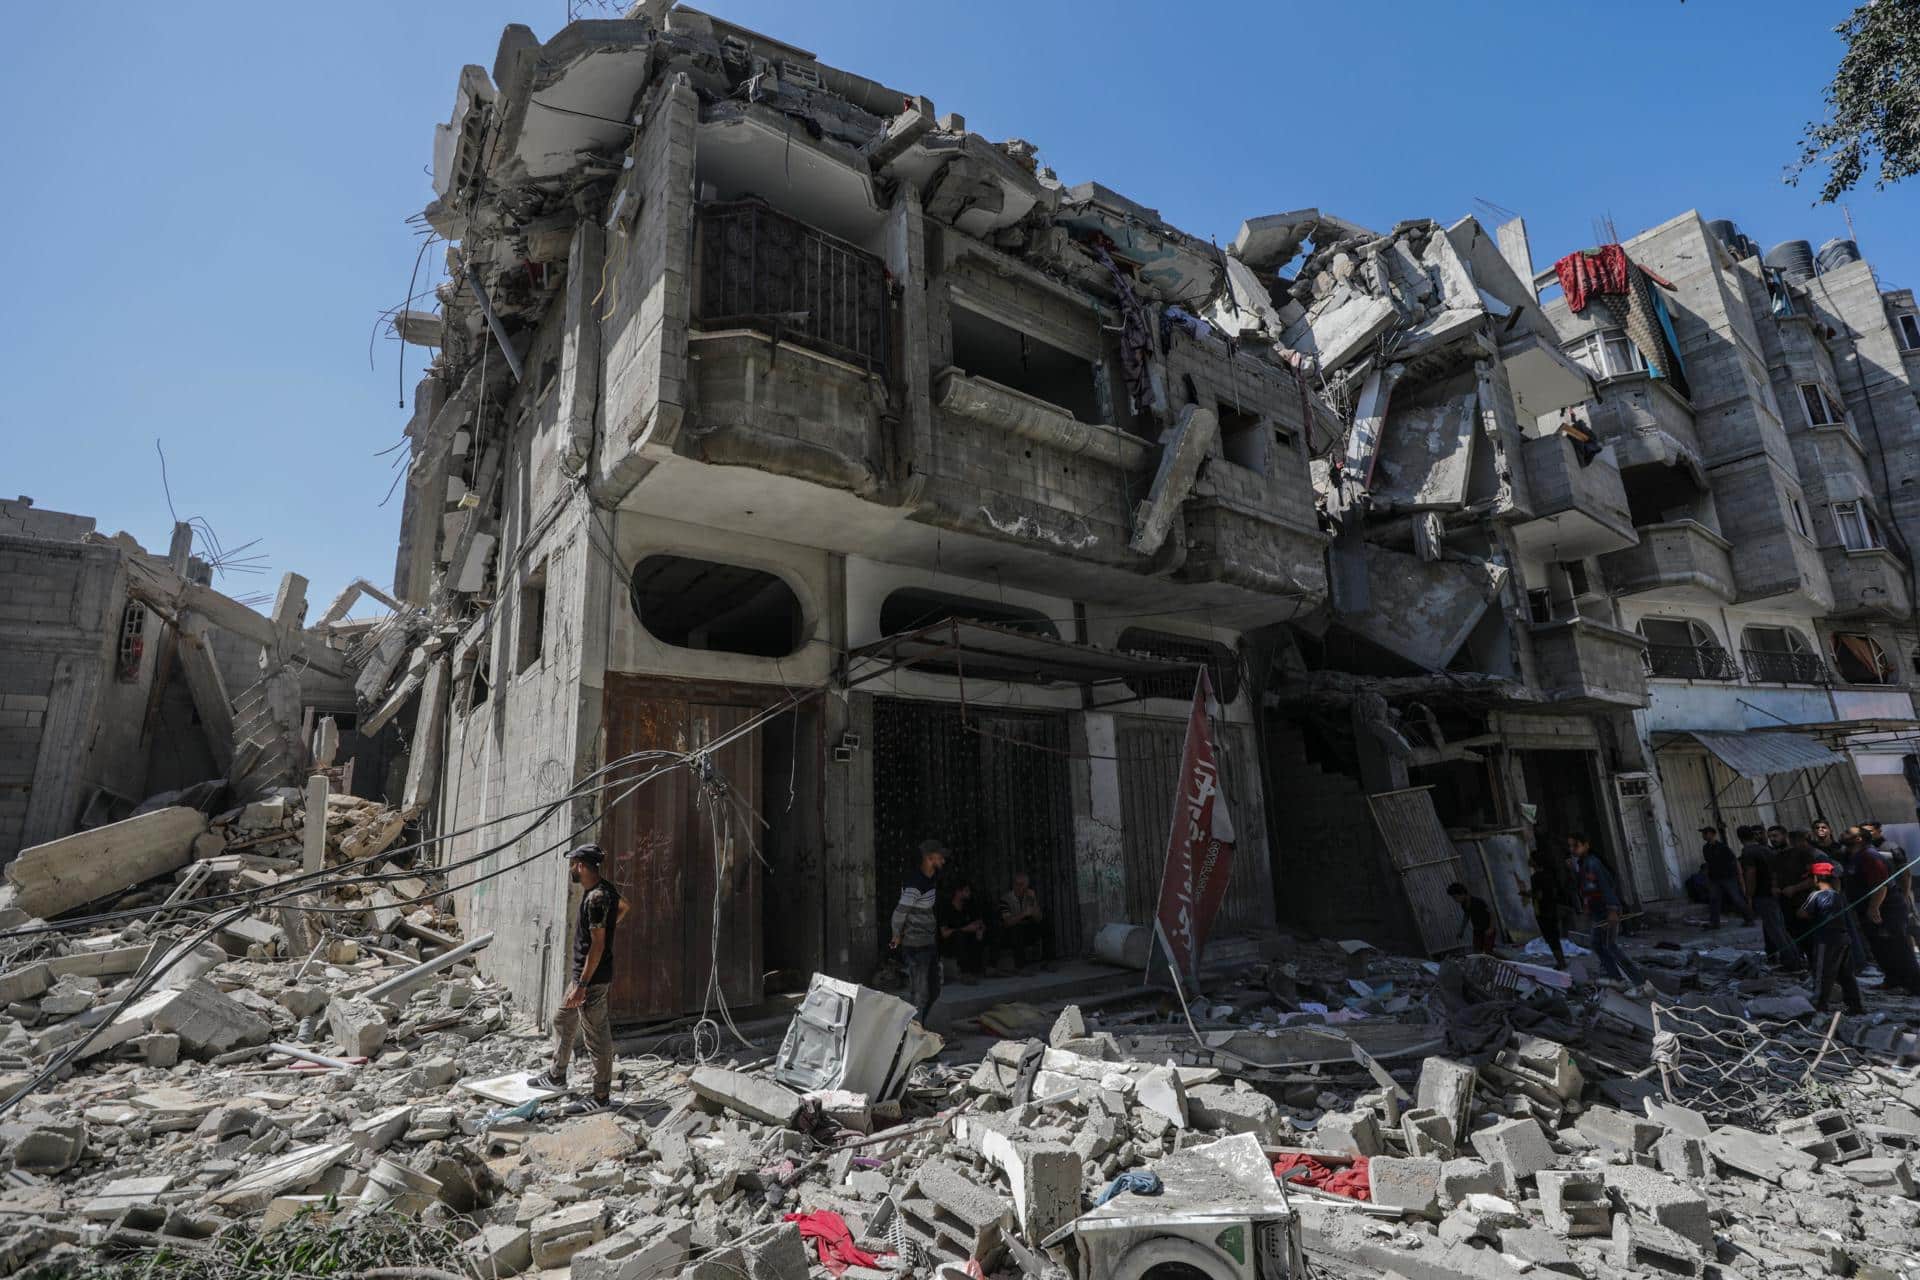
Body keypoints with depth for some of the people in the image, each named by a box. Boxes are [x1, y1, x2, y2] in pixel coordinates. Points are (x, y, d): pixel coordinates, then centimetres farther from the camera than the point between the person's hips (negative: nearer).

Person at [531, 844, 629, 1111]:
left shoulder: (596, 898, -24)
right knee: (563, 1021, 25)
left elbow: (598, 945, -25)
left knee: (597, 1036, 1)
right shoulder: (604, 888, 4)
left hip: (592, 978, -11)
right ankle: (557, 1077, 42)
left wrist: (582, 985, -23)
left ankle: (602, 1097, 12)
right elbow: (623, 906, 25)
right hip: (582, 973, 11)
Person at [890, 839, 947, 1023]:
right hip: (916, 945, -9)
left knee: (933, 991, 17)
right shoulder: (915, 884, -24)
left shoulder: (932, 877, 6)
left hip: (930, 942, 9)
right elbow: (899, 914, -19)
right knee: (919, 995, -2)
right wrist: (897, 937, -4)